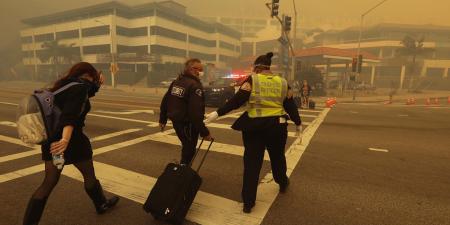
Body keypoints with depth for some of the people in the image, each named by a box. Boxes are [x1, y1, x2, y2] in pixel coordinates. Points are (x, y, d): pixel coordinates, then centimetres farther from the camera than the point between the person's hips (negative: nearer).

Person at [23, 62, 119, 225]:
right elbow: (71, 115, -34)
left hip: (51, 140, 7)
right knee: (89, 175, 14)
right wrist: (66, 139, -45)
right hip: (72, 140, -7)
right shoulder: (79, 88, -16)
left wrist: (96, 84, 16)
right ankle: (101, 205, 34)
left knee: (49, 182, 13)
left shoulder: (63, 85, 11)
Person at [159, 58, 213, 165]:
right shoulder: (195, 85, -19)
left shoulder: (176, 81, 7)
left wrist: (162, 120, 21)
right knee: (189, 150, 8)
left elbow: (165, 101, 11)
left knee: (187, 147, 26)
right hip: (188, 124, -9)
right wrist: (204, 132, -23)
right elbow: (196, 112, -26)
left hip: (176, 121, 9)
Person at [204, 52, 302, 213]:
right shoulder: (282, 82, 7)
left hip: (254, 126, -3)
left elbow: (237, 100, -15)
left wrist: (218, 113, -16)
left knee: (252, 162, 5)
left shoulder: (252, 80, -4)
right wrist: (298, 123, 25)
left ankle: (248, 203, 12)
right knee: (278, 156, 26)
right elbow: (290, 105, 12)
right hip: (277, 125, 3)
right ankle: (283, 183, 50)